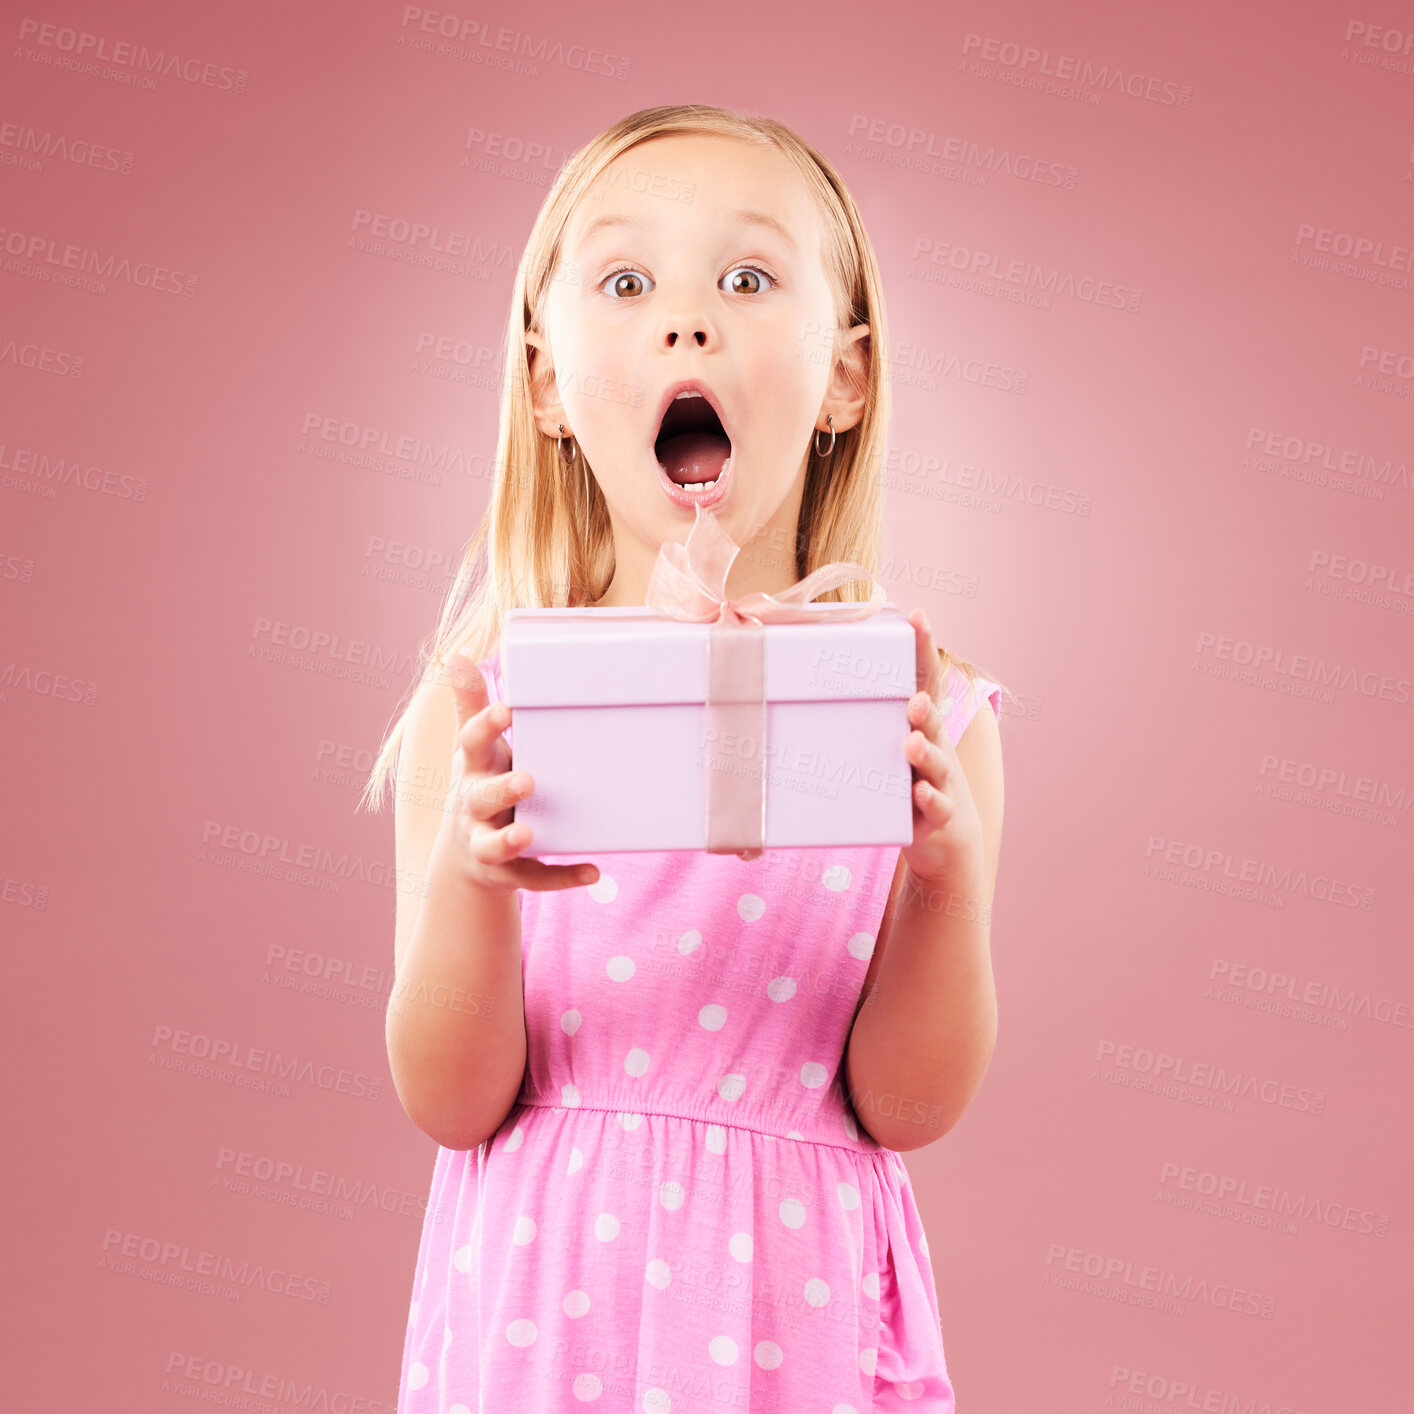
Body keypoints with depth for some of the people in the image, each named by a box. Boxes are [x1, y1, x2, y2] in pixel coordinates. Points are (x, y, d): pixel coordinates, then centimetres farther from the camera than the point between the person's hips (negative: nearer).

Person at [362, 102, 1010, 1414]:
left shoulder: (925, 714, -9)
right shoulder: (484, 703, -9)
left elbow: (907, 1108, -8)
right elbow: (452, 1104, -9)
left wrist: (946, 874, -24)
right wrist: (469, 877, -26)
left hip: (792, 1303, 0)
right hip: (542, 1292, 0)